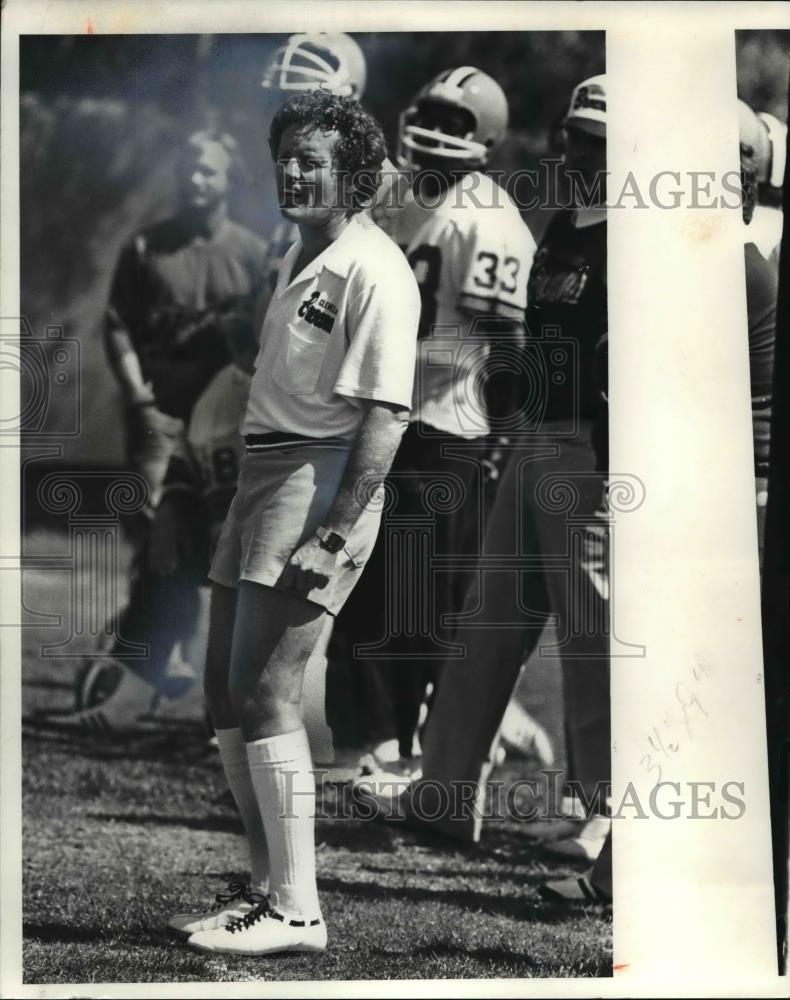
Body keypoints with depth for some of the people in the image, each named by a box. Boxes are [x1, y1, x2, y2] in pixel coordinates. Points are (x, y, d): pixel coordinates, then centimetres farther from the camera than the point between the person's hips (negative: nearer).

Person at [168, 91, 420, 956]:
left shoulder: (372, 271, -12)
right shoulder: (296, 260, 18)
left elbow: (384, 415, -19)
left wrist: (336, 535, -24)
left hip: (322, 483, -10)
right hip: (260, 475, 10)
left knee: (265, 691, -13)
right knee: (224, 690, 11)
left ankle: (296, 912, -9)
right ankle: (267, 886, 22)